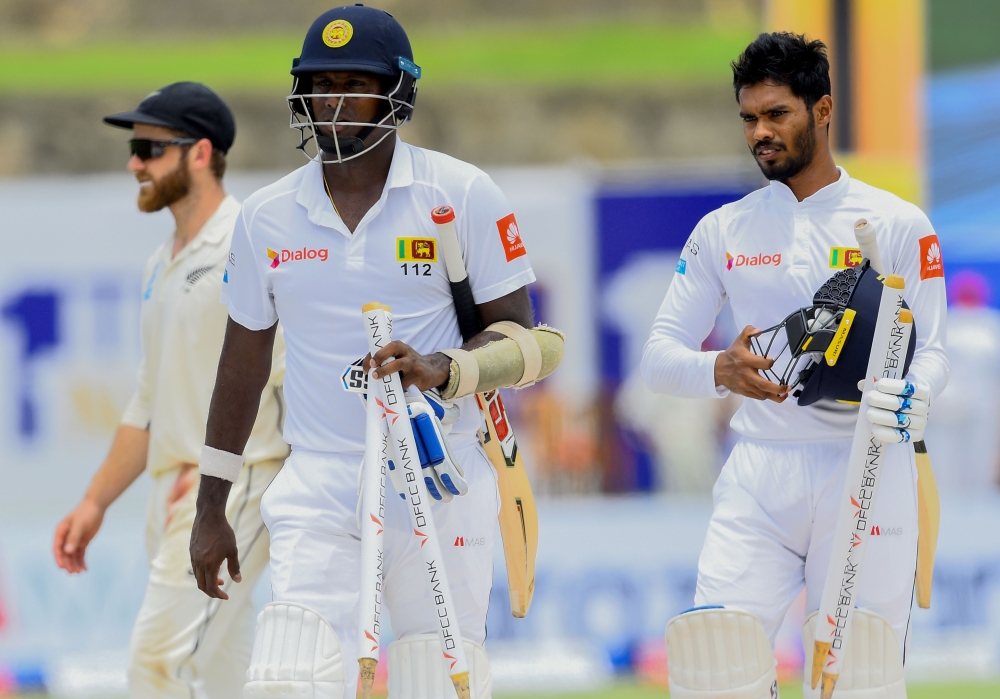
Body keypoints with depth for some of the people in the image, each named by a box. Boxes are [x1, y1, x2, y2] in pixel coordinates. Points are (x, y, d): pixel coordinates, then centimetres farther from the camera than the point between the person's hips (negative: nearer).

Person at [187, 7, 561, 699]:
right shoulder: (267, 217, 9)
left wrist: (444, 369, -22)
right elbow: (244, 363, 17)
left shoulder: (462, 195, -1)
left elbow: (517, 333, -1)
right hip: (319, 484, 2)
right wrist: (210, 510, 17)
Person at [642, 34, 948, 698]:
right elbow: (660, 355, 8)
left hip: (866, 471, -2)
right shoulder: (723, 231, 11)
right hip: (758, 475, 2)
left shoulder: (898, 225, 4)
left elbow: (931, 354, 2)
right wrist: (722, 371, -15)